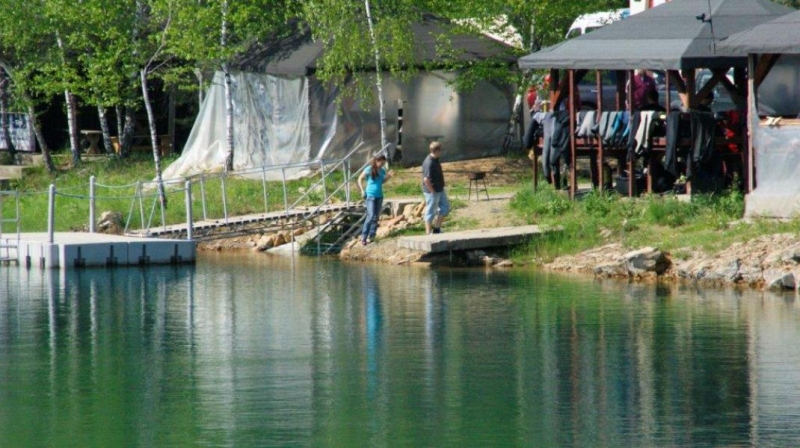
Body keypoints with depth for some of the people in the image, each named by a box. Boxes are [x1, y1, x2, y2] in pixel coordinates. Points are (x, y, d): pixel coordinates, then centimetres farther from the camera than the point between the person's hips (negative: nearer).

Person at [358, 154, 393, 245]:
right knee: (371, 216, -14)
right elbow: (360, 179, -3)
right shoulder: (369, 169, -10)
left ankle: (371, 236, 15)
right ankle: (364, 237, -8)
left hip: (379, 196, 6)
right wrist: (362, 191, -9)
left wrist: (389, 176, 4)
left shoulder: (382, 171, 6)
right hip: (370, 196, -6)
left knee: (376, 218, 8)